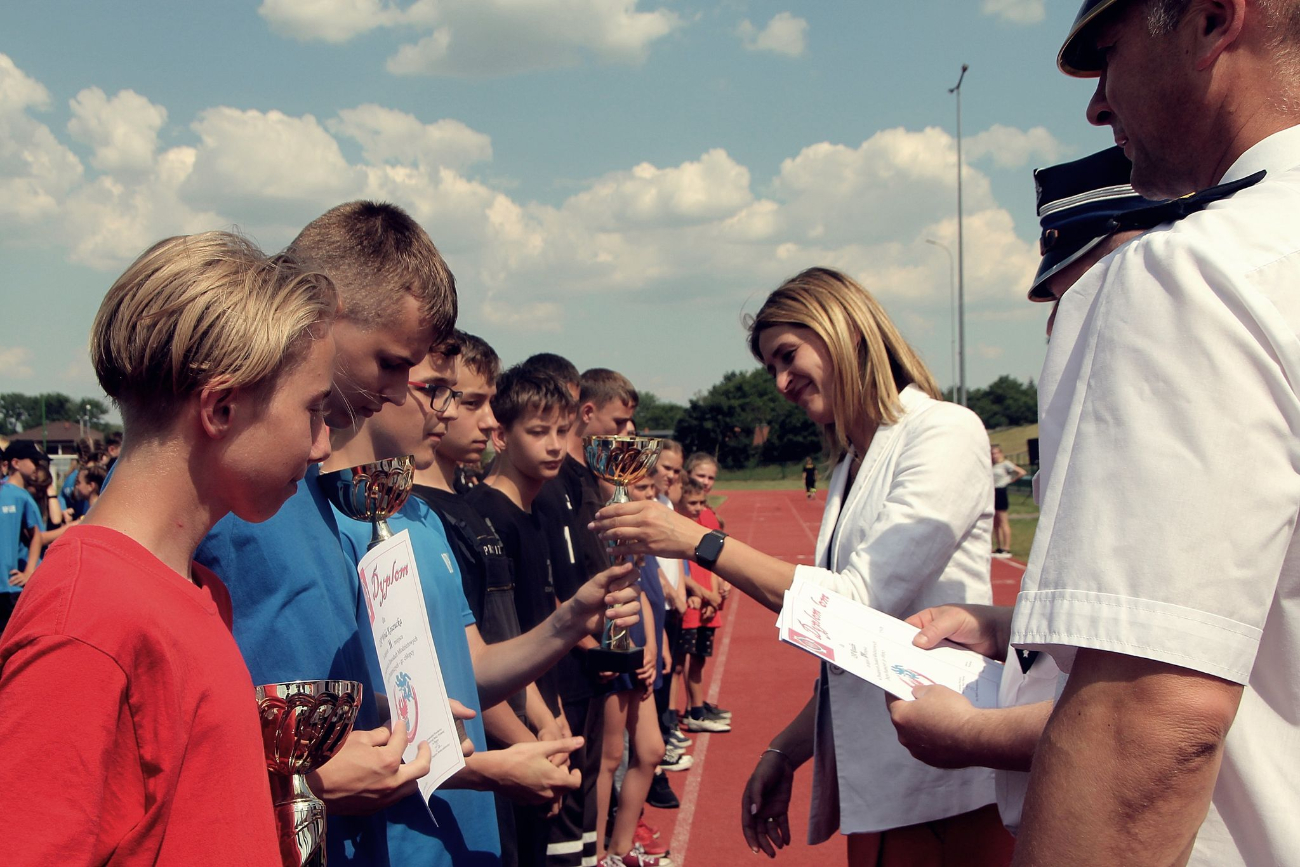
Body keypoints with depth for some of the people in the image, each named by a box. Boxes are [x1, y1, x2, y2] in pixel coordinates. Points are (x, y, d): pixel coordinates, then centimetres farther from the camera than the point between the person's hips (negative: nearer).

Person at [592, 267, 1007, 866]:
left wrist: (699, 542, -15)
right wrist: (785, 754, 10)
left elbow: (860, 604, -18)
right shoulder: (848, 469, 16)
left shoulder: (946, 431, -9)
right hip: (878, 777, 7)